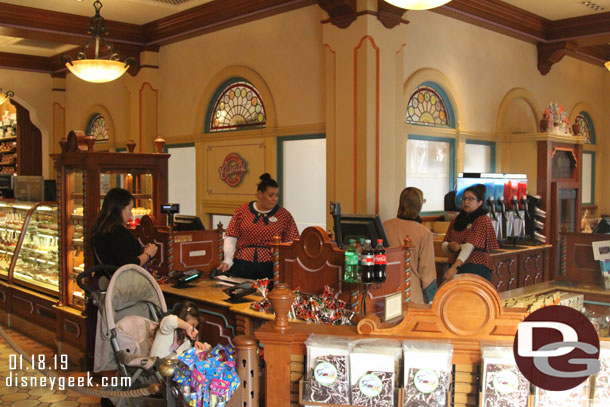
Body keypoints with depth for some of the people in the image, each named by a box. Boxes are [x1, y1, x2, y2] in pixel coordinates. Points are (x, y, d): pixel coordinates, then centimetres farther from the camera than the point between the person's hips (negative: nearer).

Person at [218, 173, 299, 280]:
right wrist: (227, 260, -6)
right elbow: (231, 238, 6)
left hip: (270, 267, -1)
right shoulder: (242, 211, 7)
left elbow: (292, 243, 2)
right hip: (242, 265, 1)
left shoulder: (284, 215, 6)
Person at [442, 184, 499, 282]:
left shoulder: (483, 220, -6)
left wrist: (456, 266, -29)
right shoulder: (456, 220, 15)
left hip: (477, 269, -5)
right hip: (454, 267, 5)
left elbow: (470, 245, -18)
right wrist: (450, 246, -11)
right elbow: (444, 245, 14)